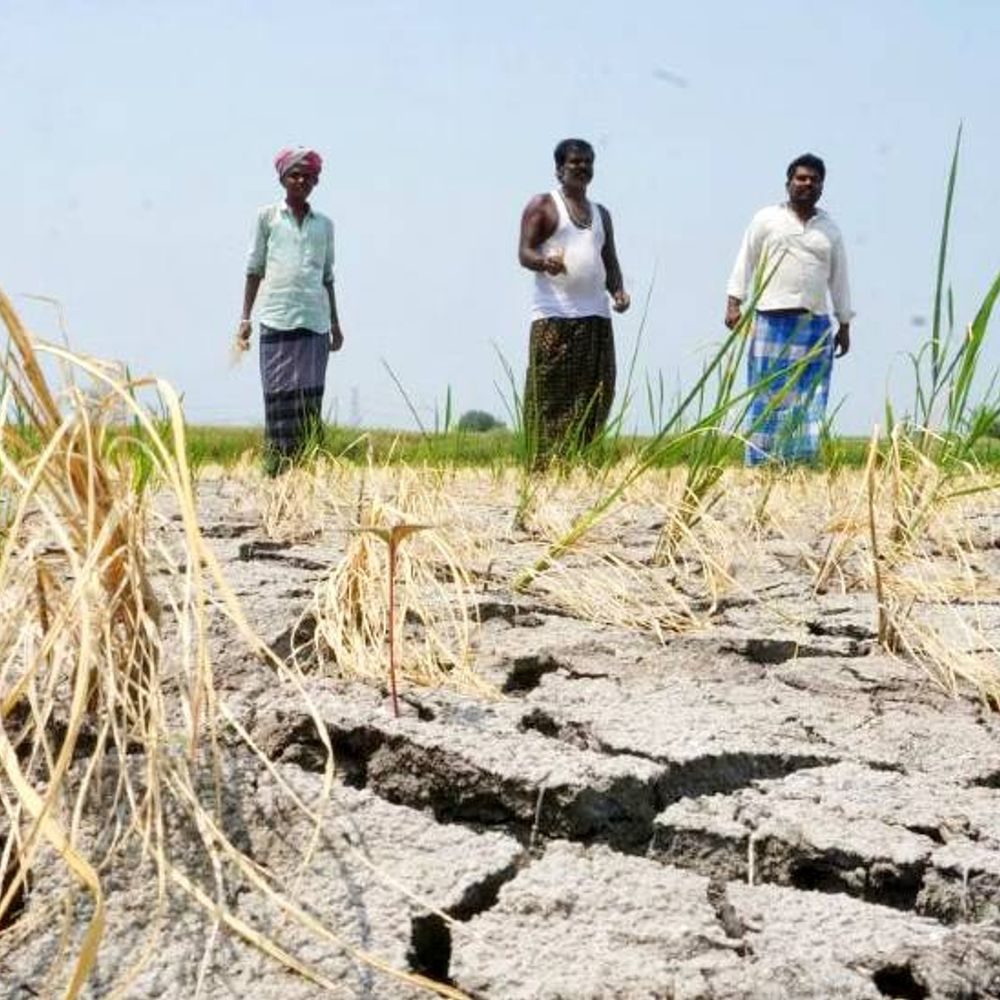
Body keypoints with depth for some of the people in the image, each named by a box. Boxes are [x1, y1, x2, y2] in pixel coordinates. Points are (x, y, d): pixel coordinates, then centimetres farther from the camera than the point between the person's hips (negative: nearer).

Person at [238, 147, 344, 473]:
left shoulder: (324, 224, 15)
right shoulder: (268, 217, 9)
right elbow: (255, 269, 10)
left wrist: (335, 323, 17)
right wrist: (245, 318, 5)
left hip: (314, 320, 2)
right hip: (277, 318, -2)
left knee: (310, 395, -3)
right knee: (278, 392, -5)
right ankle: (275, 468, -4)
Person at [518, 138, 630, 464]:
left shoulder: (601, 214, 24)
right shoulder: (543, 205, 6)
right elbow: (524, 252, -3)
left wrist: (618, 290, 3)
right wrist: (543, 262, -26)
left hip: (596, 317, 6)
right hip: (554, 316, -6)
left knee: (594, 393, -2)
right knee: (549, 395, -9)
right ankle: (544, 465, -10)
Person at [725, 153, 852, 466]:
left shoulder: (830, 229, 15)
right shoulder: (766, 219, 7)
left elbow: (839, 278, 18)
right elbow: (745, 262, 5)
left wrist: (845, 325, 15)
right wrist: (734, 303, -5)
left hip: (815, 326, 3)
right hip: (772, 320, -3)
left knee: (810, 397, -2)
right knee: (767, 395, -4)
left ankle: (803, 461, 0)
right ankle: (758, 462, -2)